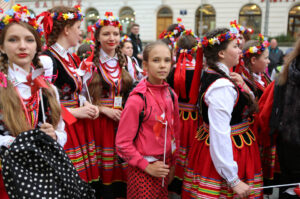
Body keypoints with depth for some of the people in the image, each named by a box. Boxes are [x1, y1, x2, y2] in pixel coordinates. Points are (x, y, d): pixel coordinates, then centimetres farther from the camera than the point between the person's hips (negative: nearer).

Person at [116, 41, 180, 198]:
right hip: (142, 170, -5)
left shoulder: (171, 95, 1)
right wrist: (147, 166, -13)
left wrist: (172, 164, 13)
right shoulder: (137, 99, -17)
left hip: (164, 167, 6)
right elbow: (122, 143, -14)